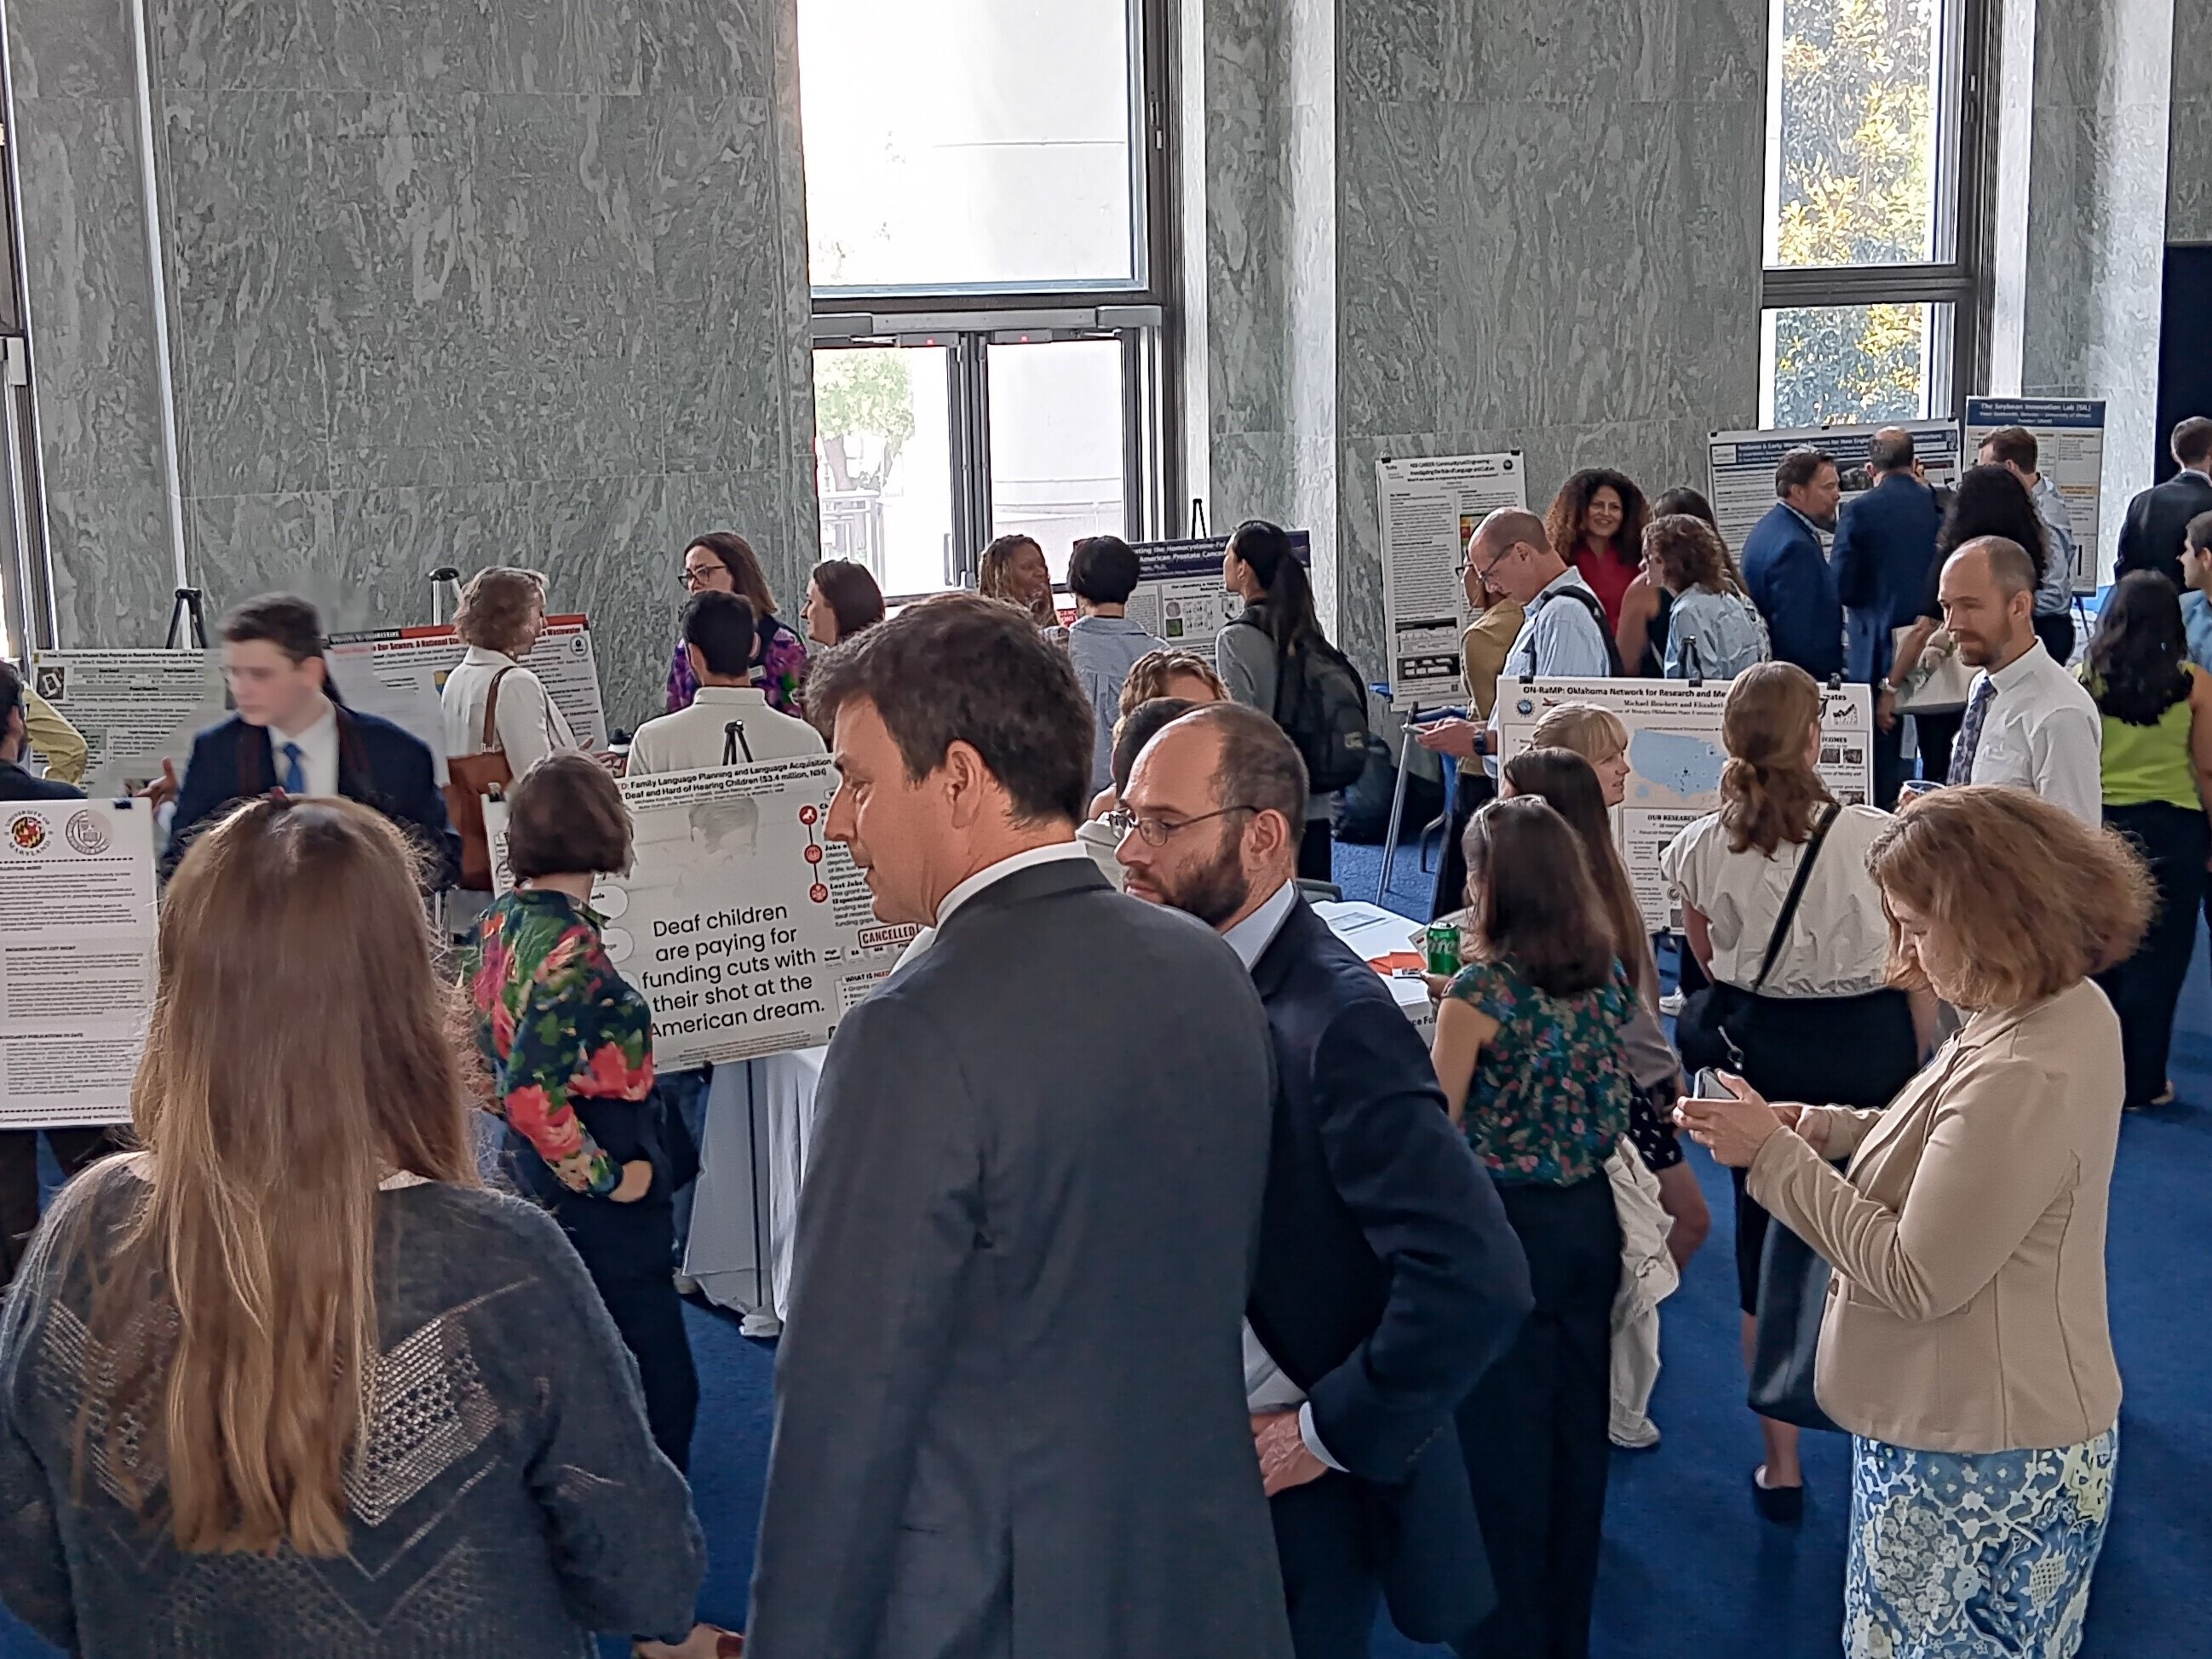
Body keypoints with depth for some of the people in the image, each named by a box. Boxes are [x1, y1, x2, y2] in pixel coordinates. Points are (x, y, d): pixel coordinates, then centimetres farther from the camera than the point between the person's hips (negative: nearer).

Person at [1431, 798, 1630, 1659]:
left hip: (1506, 1225, -7)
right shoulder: (1607, 975, 0)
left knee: (1502, 1436, 7)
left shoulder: (1480, 990, -19)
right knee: (1576, 1426, 17)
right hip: (1591, 1214, 7)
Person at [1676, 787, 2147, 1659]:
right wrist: (1829, 1129, -1)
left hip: (1974, 1460, -10)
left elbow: (1915, 1277, -24)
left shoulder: (2021, 1078, -30)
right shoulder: (2067, 1008, 0)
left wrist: (1775, 1154, -18)